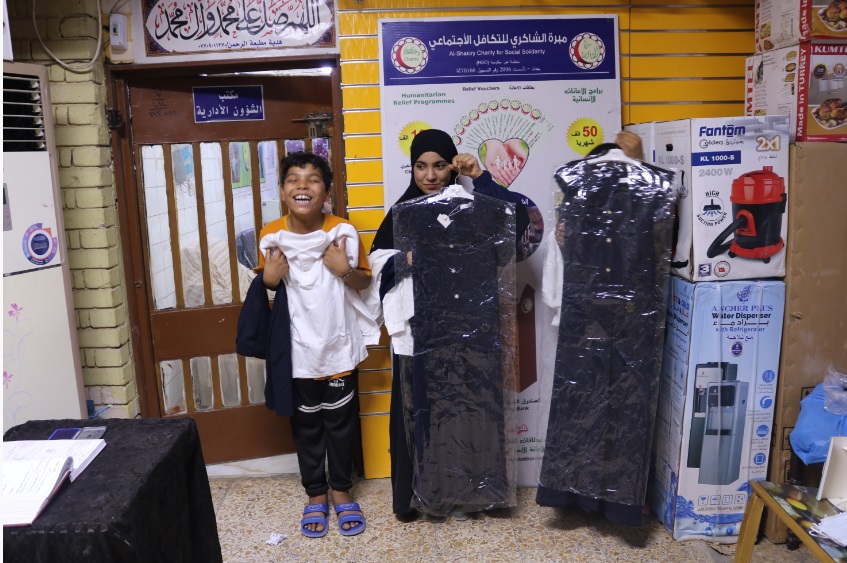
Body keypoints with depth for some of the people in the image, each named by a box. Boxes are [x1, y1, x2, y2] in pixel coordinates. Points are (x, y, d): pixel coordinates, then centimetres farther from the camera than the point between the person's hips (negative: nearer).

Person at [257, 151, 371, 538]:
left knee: (340, 423, 14)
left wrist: (346, 271, -22)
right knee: (306, 425, 15)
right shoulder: (271, 236, -8)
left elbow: (365, 282, -2)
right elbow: (265, 285, 7)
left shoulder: (343, 232, -12)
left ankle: (341, 490, 34)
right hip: (298, 350, 1)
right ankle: (316, 494, 34)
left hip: (339, 347, -1)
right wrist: (268, 279, -16)